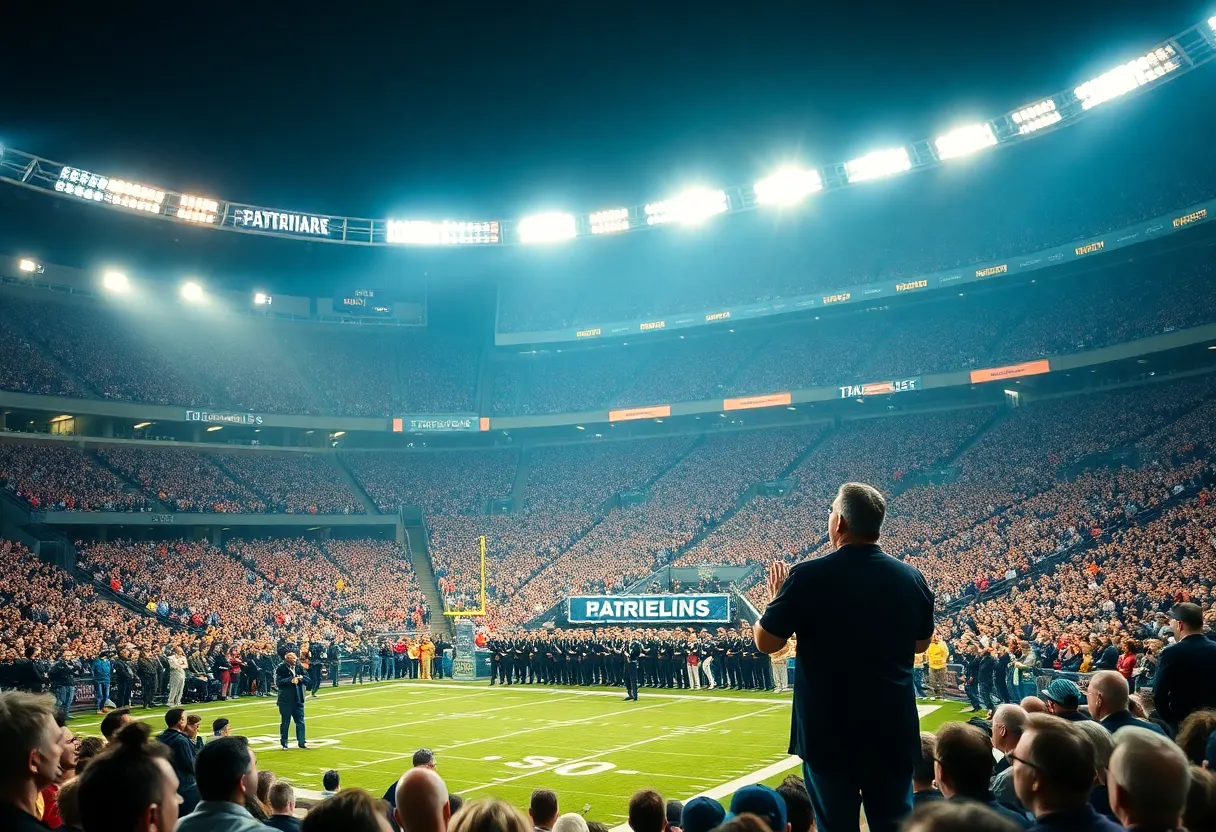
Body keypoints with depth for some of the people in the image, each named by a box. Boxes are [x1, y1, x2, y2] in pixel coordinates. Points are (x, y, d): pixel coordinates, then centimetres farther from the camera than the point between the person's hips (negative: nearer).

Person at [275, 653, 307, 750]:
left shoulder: (299, 668, 8)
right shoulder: (280, 669, -6)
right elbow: (278, 682, -18)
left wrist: (301, 678, -12)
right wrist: (291, 680, -25)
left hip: (298, 699, 4)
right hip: (286, 700, -4)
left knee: (300, 722, 6)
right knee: (285, 722, 4)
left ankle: (301, 742, 15)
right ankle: (284, 743, 15)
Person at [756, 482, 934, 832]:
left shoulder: (808, 577, -15)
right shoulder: (912, 578, -2)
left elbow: (765, 642, -5)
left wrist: (776, 597, 11)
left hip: (829, 733, -3)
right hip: (893, 731, 3)